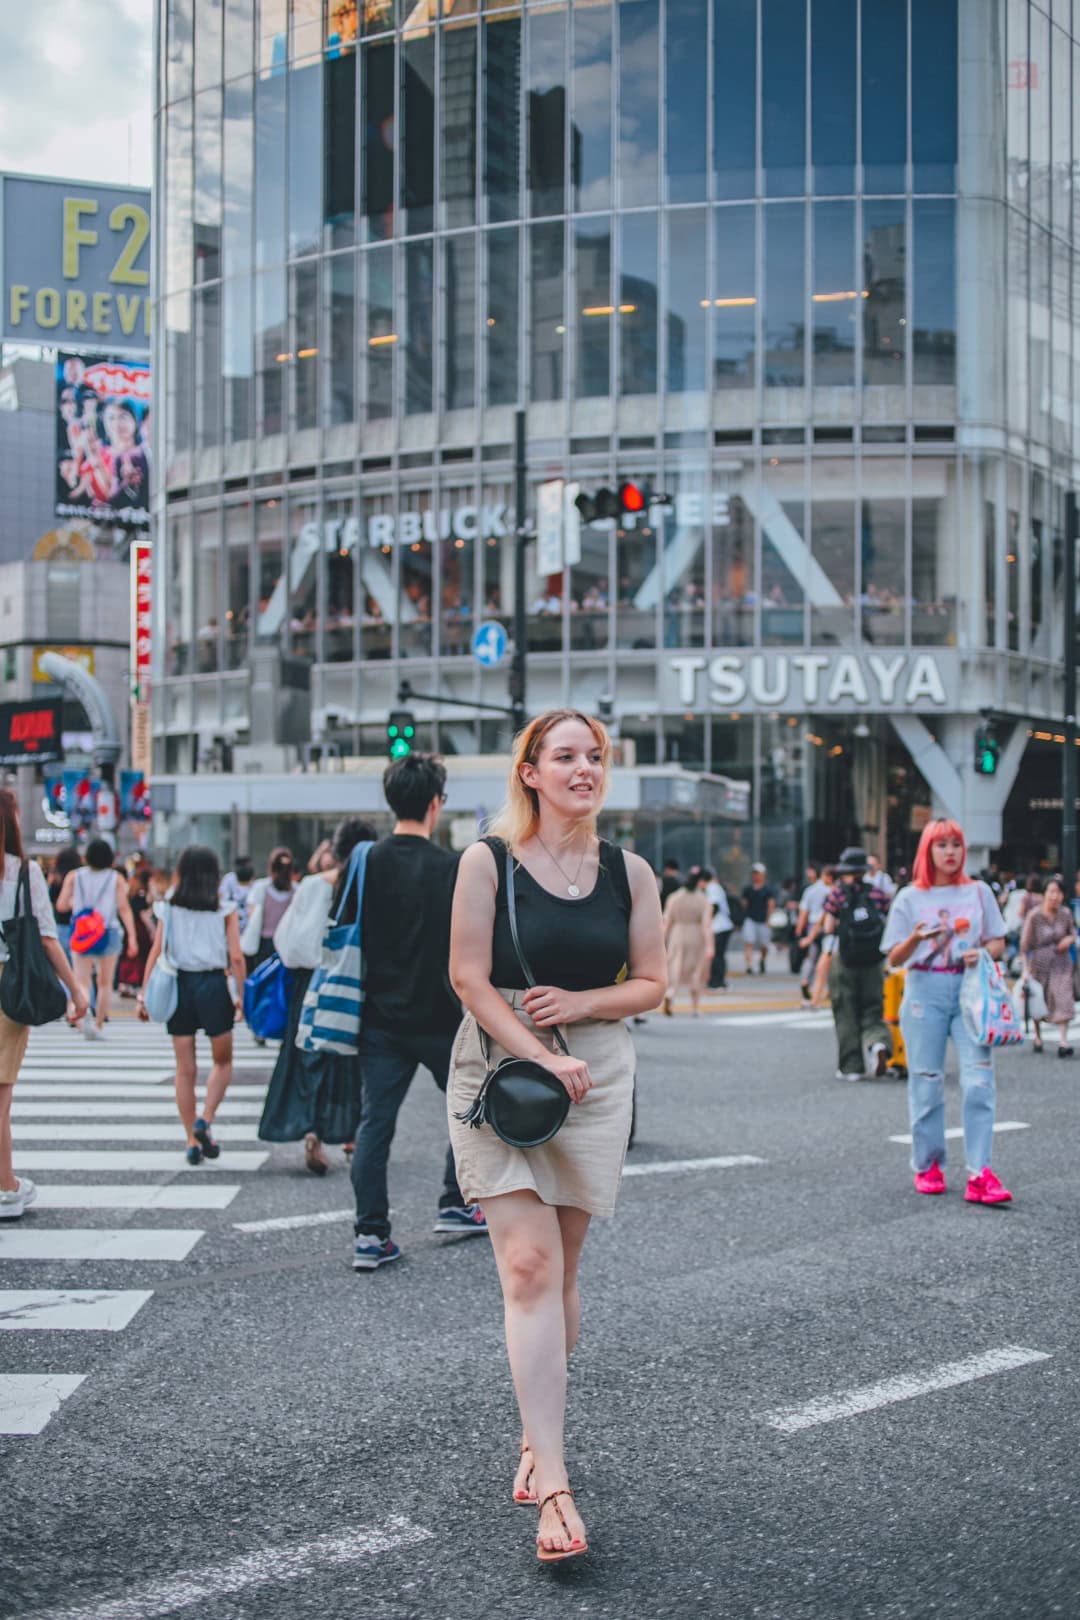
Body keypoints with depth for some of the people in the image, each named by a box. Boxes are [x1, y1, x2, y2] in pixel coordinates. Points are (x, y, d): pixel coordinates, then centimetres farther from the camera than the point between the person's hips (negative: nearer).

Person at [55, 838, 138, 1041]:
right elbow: (124, 908, -9)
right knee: (105, 983, 14)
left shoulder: (74, 876, -1)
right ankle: (99, 1026, 17)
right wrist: (132, 937, -11)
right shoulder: (116, 878, -2)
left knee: (82, 981, -2)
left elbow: (61, 905, -2)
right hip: (109, 933, 0)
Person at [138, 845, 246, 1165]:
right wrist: (240, 995, 3)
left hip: (178, 985, 2)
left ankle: (192, 1141, 9)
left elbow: (156, 952, 1)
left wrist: (144, 994, 3)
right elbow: (236, 956, -5)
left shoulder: (169, 908, 4)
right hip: (213, 984, -2)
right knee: (222, 1062, 15)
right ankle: (205, 1120, -6)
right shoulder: (225, 909, 0)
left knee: (185, 1069, 9)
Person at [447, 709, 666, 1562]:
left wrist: (578, 1002, -10)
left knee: (560, 1269, 9)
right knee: (529, 1266, -11)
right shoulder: (488, 861, -3)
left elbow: (651, 983, 8)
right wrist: (541, 1058, -16)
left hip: (598, 1076, 3)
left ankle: (538, 1436, 26)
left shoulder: (628, 872, 6)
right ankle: (552, 1482, -14)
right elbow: (470, 978, -7)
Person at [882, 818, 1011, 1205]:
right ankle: (928, 1167, 16)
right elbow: (894, 959, 3)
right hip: (925, 991, 0)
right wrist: (915, 938, -17)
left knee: (979, 1081, -11)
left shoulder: (978, 893, 11)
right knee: (927, 1083, 2)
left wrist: (981, 953, -10)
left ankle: (980, 1174, -13)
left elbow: (999, 943, 12)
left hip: (970, 989, 1)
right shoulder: (910, 898, 6)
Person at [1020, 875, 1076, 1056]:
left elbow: (1072, 930, 14)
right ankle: (1038, 1037, 34)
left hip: (1061, 961, 1)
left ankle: (1063, 1041, -11)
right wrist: (1026, 969, -17)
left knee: (1063, 999, -12)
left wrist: (1070, 939, -10)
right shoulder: (1034, 915, -15)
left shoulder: (1065, 913, -6)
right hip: (1039, 962, -1)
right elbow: (1025, 944, -12)